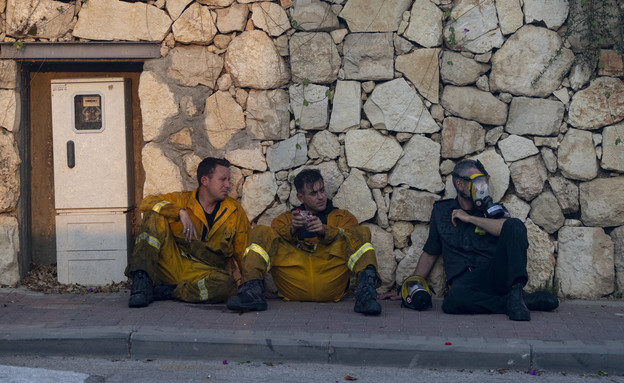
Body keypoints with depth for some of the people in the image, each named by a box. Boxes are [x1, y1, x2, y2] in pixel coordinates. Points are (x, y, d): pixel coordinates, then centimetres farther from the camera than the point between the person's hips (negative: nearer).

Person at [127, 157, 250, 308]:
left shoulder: (236, 212, 7)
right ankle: (141, 281, -30)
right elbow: (147, 203, -10)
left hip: (201, 271, 0)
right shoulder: (182, 200, 4)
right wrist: (181, 212, -21)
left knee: (228, 286, -35)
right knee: (154, 216, -19)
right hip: (172, 261, 0)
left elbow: (242, 254, 11)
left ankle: (166, 291, -23)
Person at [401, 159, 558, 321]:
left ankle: (516, 293, -28)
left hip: (496, 275, 1)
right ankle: (527, 300, -23)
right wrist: (416, 282, 14)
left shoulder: (493, 210, 15)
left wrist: (470, 218, -4)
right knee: (453, 301, -38)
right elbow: (430, 252, 27)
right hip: (464, 282, 0)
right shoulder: (441, 211, 20)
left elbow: (511, 228, -9)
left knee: (515, 224, -19)